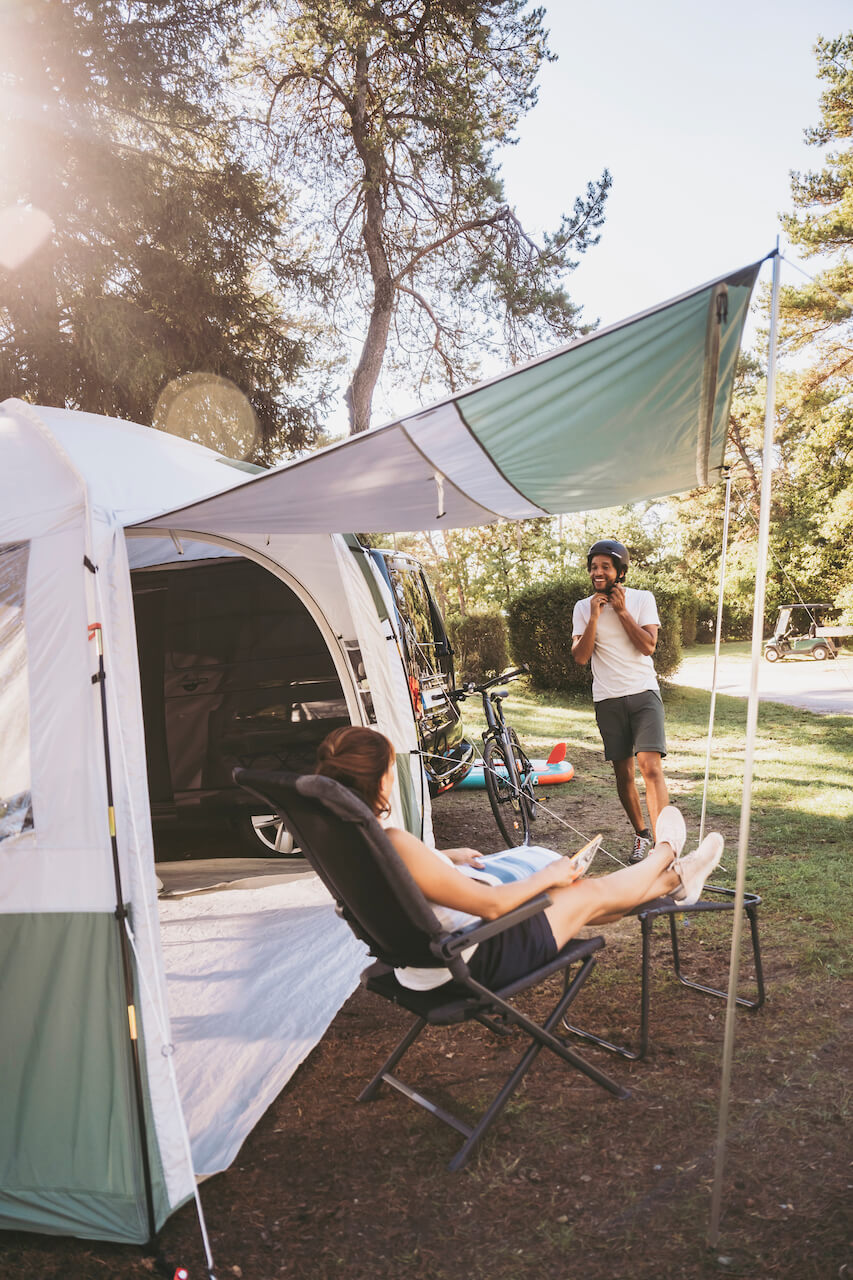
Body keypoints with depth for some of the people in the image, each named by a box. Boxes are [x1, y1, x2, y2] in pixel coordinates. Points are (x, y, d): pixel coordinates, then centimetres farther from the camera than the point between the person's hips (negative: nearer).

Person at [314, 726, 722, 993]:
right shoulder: (395, 846, -36)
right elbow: (492, 904, -27)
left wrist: (447, 857, 18)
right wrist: (547, 876, -10)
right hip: (471, 965, -8)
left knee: (577, 892, 22)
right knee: (592, 895, 12)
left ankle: (674, 879, 44)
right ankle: (665, 853, 42)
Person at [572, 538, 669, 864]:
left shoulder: (642, 599, 2)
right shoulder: (583, 607, 5)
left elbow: (648, 645, -9)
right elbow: (580, 657, -4)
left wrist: (621, 610, -11)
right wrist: (594, 616, -12)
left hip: (643, 693, -2)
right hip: (608, 700, 2)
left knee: (651, 767, -16)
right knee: (623, 773, 8)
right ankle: (641, 835, 26)